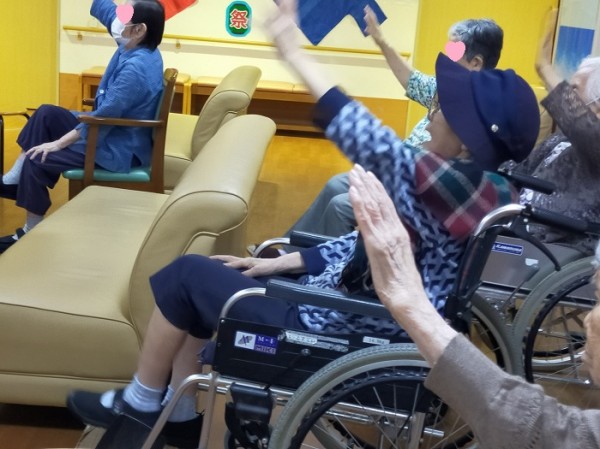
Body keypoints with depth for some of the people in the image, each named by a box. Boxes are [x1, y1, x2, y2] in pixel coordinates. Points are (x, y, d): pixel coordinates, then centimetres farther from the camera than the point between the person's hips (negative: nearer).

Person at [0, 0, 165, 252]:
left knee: (37, 160, -9)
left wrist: (58, 143, -21)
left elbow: (105, 116, -27)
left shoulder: (137, 67, -29)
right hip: (111, 131, 10)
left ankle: (31, 231, 6)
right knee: (46, 114, 11)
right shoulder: (133, 46, -2)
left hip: (119, 150, -10)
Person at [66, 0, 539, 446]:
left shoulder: (452, 184, -26)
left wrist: (292, 48, -28)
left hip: (335, 334, -10)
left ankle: (140, 403, 21)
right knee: (211, 274, 17)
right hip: (342, 307, 10)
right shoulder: (468, 185, 3)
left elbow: (360, 133, -36)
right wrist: (283, 262, 7)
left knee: (185, 275, 1)